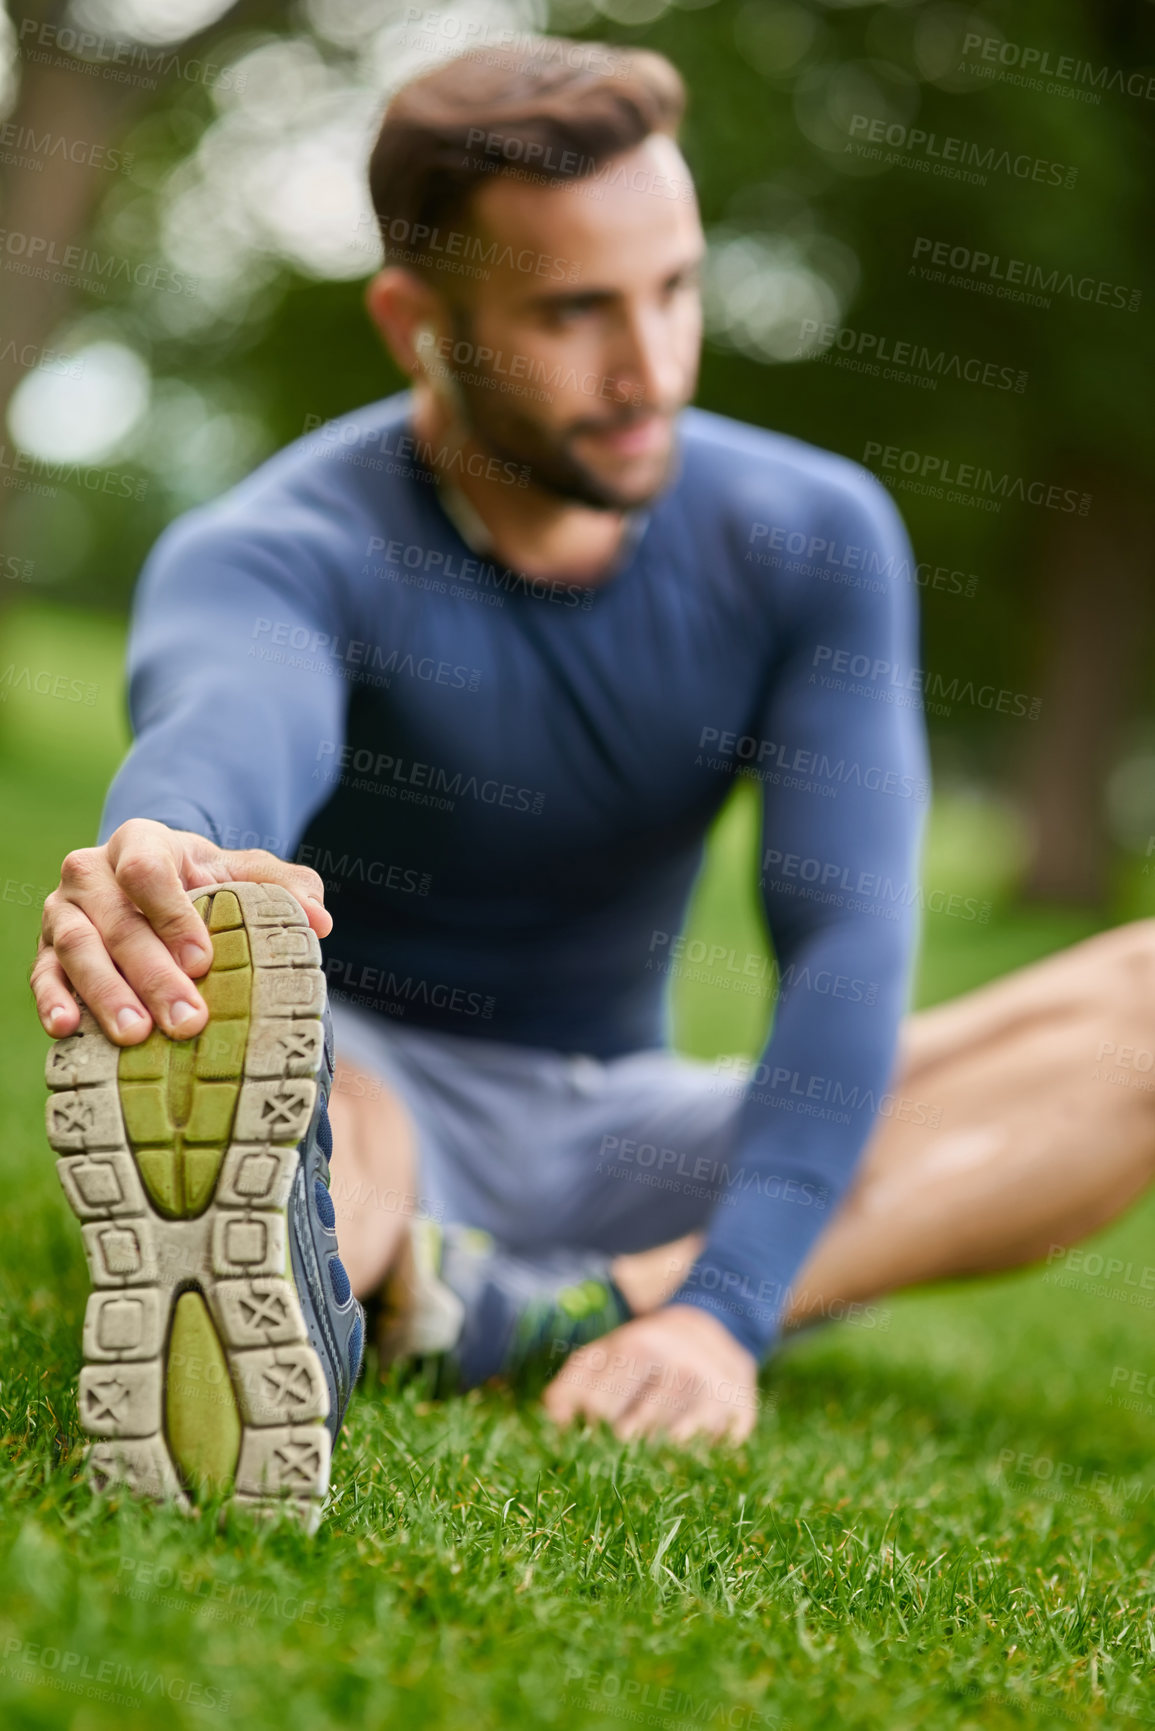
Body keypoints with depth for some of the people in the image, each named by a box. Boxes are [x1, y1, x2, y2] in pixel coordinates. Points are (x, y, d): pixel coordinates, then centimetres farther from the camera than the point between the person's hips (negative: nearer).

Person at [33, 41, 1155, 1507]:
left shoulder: (809, 541, -6)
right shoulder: (280, 551, -17)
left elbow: (851, 932, -17)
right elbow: (231, 728, -43)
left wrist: (725, 1302, -32)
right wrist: (164, 852, -69)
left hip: (630, 1146, 5)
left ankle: (601, 1301, -33)